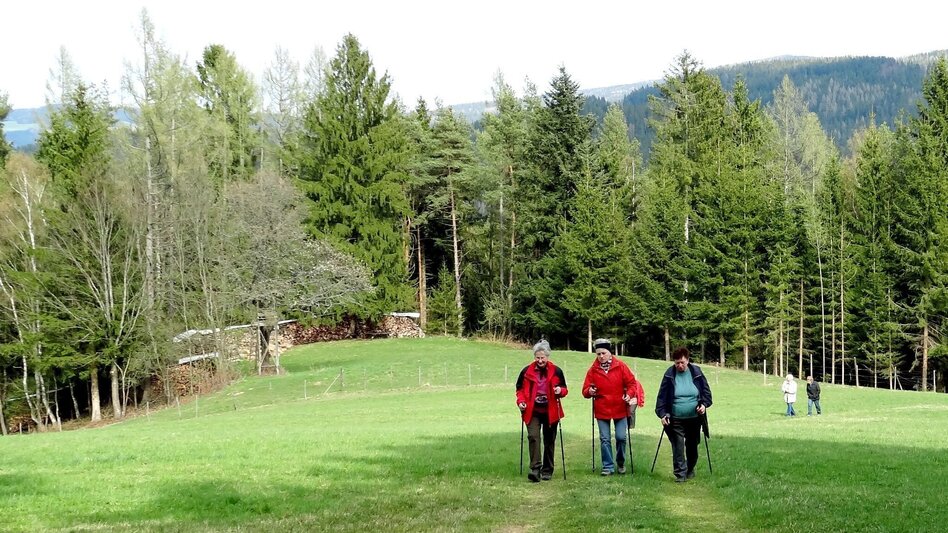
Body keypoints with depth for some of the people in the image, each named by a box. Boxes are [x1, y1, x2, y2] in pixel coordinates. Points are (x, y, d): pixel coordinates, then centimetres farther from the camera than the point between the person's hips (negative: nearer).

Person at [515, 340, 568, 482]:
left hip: (550, 412, 1)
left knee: (549, 441, 8)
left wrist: (560, 391, -14)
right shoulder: (527, 371, 1)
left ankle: (547, 471, 20)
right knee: (533, 437, -18)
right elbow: (520, 389, 11)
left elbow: (565, 389, 9)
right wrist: (521, 401, -7)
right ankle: (535, 469, -22)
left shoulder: (556, 371, 0)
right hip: (533, 412, -1)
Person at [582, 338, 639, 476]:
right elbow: (585, 390, 1)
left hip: (620, 409, -1)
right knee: (605, 439, 3)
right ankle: (608, 466, 10)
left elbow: (631, 383, 0)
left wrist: (629, 394, -18)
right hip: (601, 410, 1)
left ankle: (620, 463, 21)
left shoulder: (621, 366, -2)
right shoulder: (593, 370, 0)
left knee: (621, 437, -1)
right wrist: (589, 391, -21)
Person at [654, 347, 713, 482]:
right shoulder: (669, 375, -5)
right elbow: (662, 396, -3)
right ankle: (680, 474, -4)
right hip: (675, 420, -2)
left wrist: (704, 404, -10)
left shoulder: (697, 372, -2)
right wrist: (662, 414, -10)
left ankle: (690, 470, 32)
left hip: (694, 418, 2)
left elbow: (706, 391, 7)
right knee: (678, 447, -8)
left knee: (692, 446, 14)